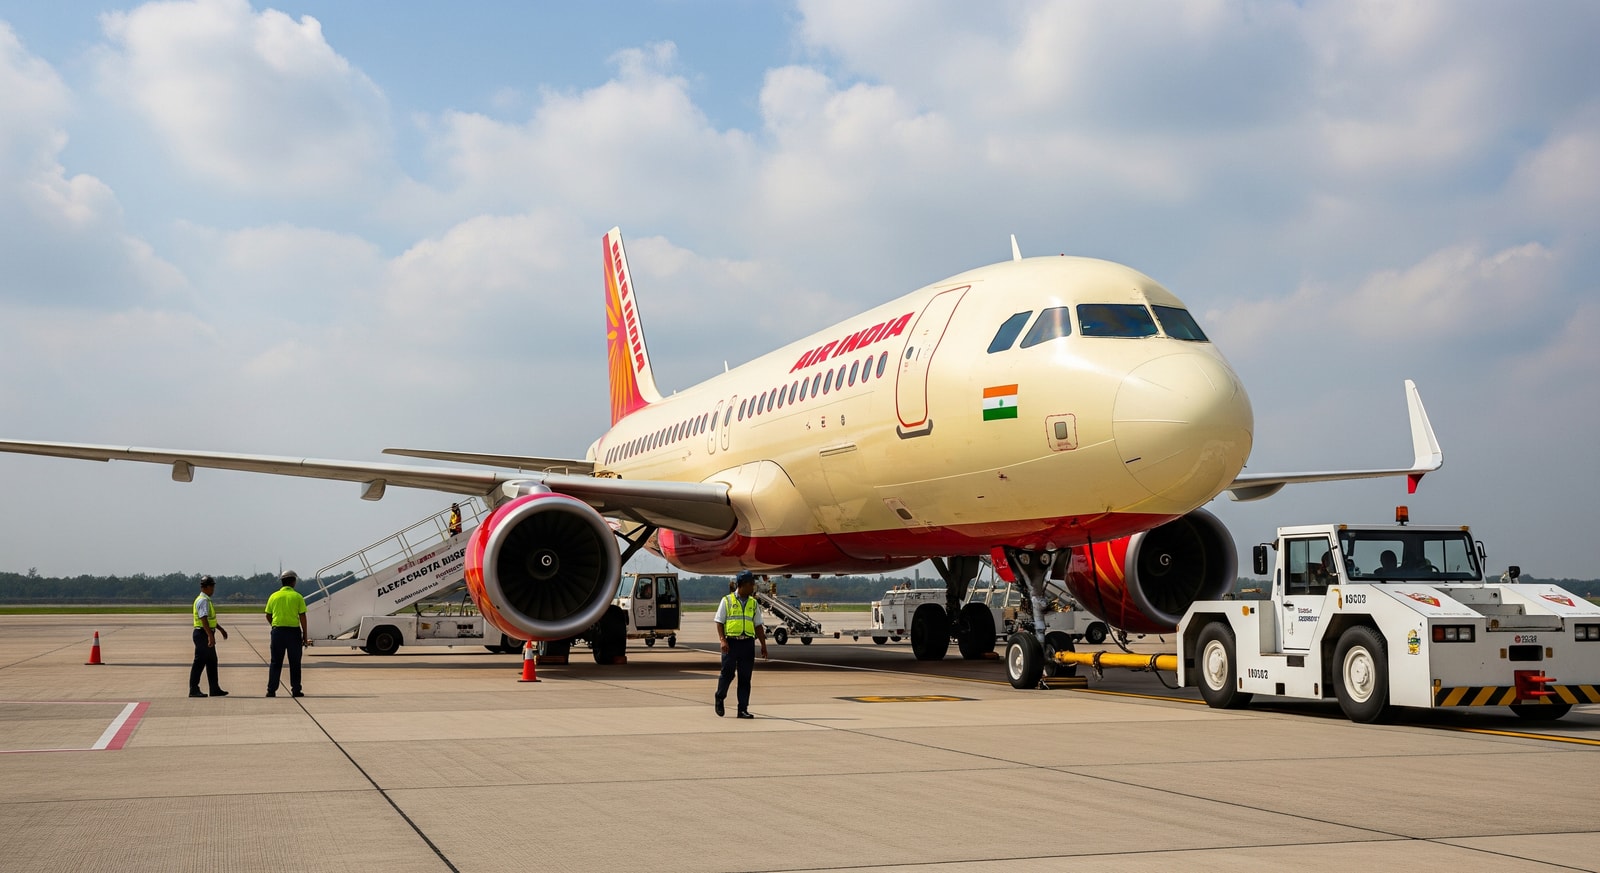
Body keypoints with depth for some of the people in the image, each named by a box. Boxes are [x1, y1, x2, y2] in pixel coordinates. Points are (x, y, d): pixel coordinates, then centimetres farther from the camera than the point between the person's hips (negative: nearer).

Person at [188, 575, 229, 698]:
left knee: (212, 661, 13)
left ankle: (214, 689, 19)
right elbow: (204, 619, -26)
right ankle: (193, 690, -1)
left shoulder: (207, 600, 17)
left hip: (207, 635, 11)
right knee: (199, 662, -6)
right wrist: (210, 635, -31)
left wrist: (221, 629, 32)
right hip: (203, 634, -11)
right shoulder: (203, 601, -16)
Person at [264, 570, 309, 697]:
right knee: (294, 663, 6)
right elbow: (302, 617, -5)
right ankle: (296, 690, 7)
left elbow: (268, 616, 9)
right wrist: (305, 635, 1)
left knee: (276, 662, 7)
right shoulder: (297, 597, -4)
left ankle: (271, 690, 4)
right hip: (293, 631, -2)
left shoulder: (274, 596, 4)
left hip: (277, 631, 2)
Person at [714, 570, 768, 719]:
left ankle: (743, 709, 5)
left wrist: (763, 645, 9)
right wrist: (723, 640, -13)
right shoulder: (727, 601, 2)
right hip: (731, 642, -3)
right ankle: (720, 698, 25)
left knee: (745, 677, 2)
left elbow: (758, 626, 15)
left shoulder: (754, 603, 13)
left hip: (748, 643, 3)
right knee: (727, 673, -1)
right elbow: (719, 623, 0)